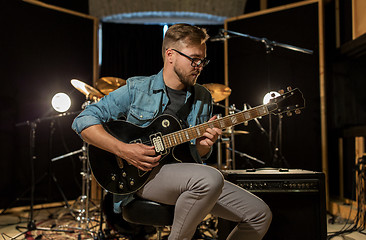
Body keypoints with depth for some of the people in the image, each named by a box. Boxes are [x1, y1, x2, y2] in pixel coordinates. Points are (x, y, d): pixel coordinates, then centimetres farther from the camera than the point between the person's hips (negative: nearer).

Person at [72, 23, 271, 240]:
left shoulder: (203, 98, 12)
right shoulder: (136, 89, -1)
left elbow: (198, 157, 15)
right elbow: (84, 120, -4)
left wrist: (203, 145, -10)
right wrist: (123, 150, -16)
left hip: (186, 176, 6)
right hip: (141, 174, -5)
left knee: (260, 214, -4)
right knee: (211, 178, -35)